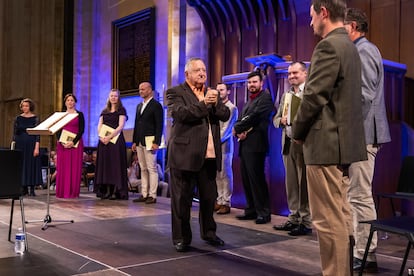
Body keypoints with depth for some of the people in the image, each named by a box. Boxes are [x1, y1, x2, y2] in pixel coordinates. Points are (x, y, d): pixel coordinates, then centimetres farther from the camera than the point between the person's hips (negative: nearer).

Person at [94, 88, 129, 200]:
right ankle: (105, 191, 5)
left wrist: (110, 137, -17)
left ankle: (116, 192, -6)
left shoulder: (121, 110, 3)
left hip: (116, 140, -5)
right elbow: (99, 125, 11)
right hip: (103, 140, 5)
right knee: (104, 164, 2)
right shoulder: (104, 111, 17)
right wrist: (101, 136, -9)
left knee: (115, 164, -6)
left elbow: (121, 126, -8)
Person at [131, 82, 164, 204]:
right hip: (140, 143, 7)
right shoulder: (139, 106, 19)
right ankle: (144, 194, 13)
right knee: (143, 169, 9)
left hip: (150, 142, -7)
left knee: (151, 169, -5)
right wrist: (134, 141, 13)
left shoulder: (156, 105, -4)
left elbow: (159, 125, -9)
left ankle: (152, 195, -2)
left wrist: (156, 142, -16)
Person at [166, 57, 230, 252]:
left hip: (210, 155, 5)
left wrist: (215, 103, -12)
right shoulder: (175, 92, 0)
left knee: (209, 196, 15)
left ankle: (208, 232, 32)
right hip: (185, 154, -5)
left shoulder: (212, 93, 17)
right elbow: (180, 113, -18)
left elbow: (225, 115, 6)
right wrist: (204, 104, -21)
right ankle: (181, 238, 15)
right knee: (182, 199, 3)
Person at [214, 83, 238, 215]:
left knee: (225, 174, -3)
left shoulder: (232, 108, 0)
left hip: (224, 145, -5)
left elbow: (227, 128, -7)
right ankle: (219, 201, 12)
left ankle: (226, 203, 1)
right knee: (217, 175, 6)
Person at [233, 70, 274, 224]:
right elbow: (240, 119, 16)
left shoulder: (265, 97, -3)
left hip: (255, 145, -8)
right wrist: (239, 132, -5)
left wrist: (237, 128, -5)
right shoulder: (249, 101, 24)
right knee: (246, 180, 9)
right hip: (244, 145, 9)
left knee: (257, 179, -7)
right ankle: (251, 210, 17)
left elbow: (254, 117, -15)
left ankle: (263, 213, 0)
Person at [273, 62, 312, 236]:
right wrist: (281, 120, -1)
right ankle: (294, 218, 20)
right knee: (291, 183, 10)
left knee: (304, 183, -1)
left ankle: (306, 222, 7)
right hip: (288, 143, 7)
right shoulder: (286, 95, 19)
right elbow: (275, 118, 19)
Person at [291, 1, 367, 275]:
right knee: (341, 216, 16)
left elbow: (314, 97, -18)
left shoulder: (328, 46, -13)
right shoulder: (349, 46, 16)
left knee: (329, 220, -4)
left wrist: (297, 131, -2)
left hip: (326, 143, -10)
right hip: (343, 141, 10)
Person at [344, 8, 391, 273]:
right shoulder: (363, 50, 20)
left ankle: (366, 257, 1)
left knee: (361, 196, -6)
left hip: (362, 133, -10)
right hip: (360, 133, 10)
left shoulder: (363, 50, -9)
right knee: (359, 195, 14)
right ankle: (362, 251, 23)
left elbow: (365, 95, -19)